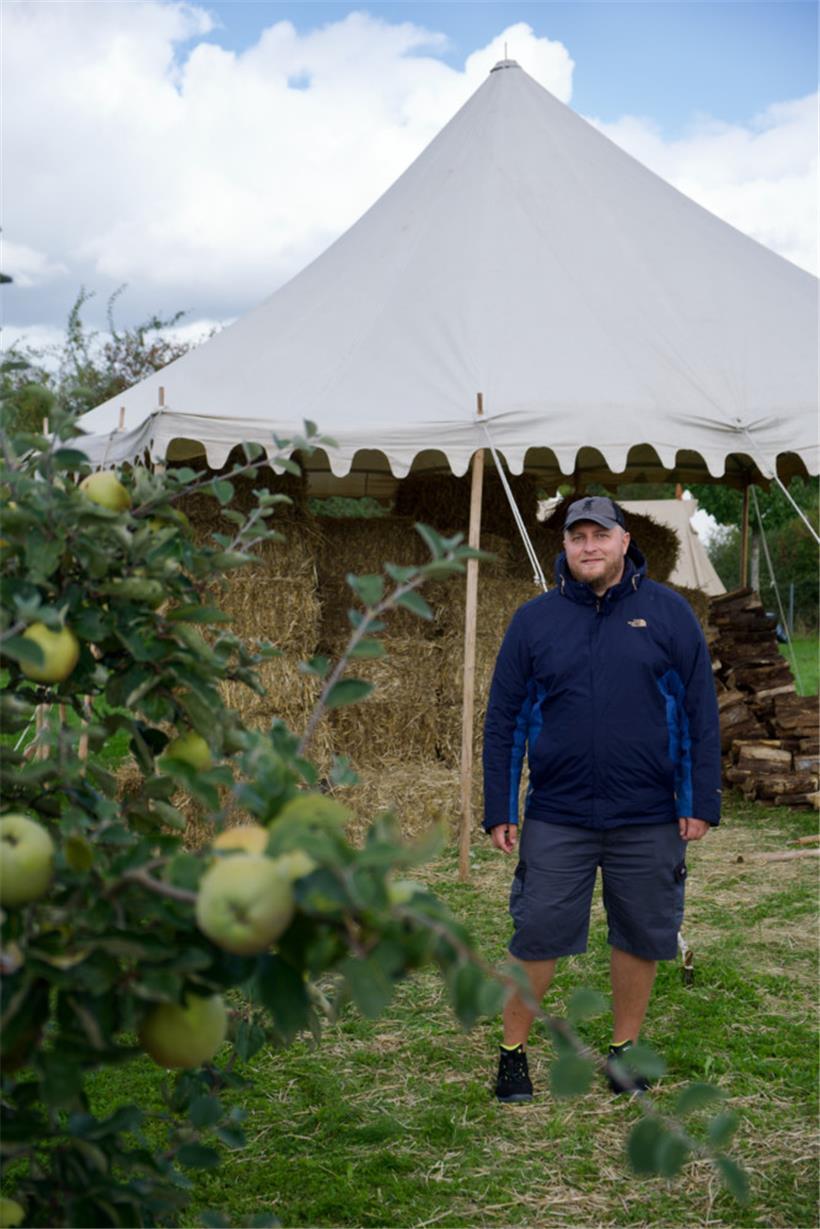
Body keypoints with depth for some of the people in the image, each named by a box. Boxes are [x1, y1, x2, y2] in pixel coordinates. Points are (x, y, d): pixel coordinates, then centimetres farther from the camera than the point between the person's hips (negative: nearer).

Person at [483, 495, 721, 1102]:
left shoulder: (668, 613, 2)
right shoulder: (534, 620, 3)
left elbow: (700, 712, 2)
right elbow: (503, 721, 5)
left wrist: (702, 801, -3)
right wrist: (499, 811, 1)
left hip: (649, 822, 0)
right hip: (556, 819, 0)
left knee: (641, 937, 11)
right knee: (536, 937, 2)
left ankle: (625, 1046, 29)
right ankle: (514, 1051, 19)